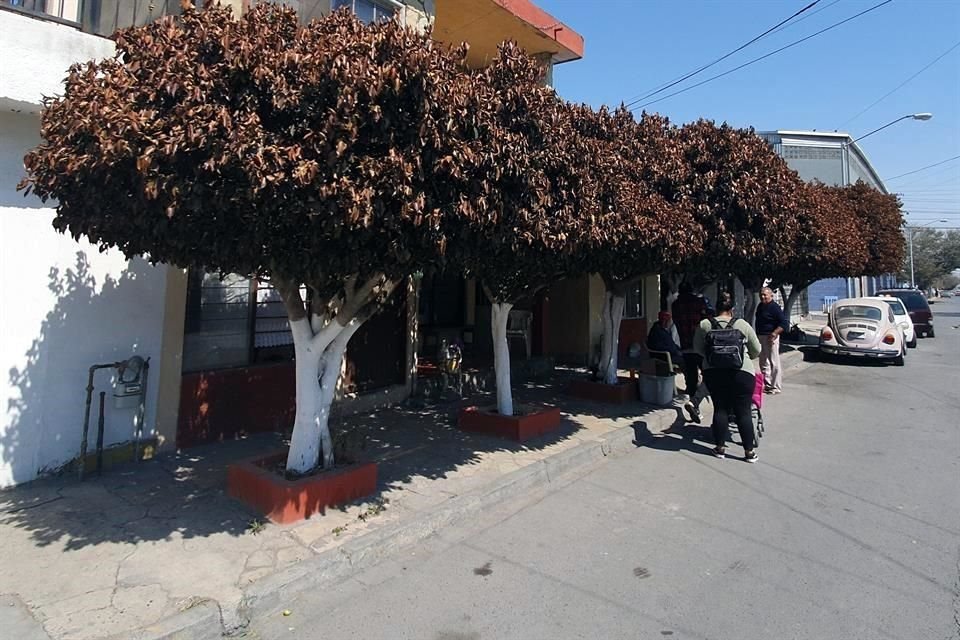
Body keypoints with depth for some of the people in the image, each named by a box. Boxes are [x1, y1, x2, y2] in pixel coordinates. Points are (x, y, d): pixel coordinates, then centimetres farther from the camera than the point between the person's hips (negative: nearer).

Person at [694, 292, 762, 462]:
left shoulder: (704, 325, 0)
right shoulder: (743, 324, -1)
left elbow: (698, 349, 7)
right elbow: (756, 350, 7)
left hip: (713, 373, 1)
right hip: (741, 373, -1)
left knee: (720, 409, 11)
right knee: (743, 411, 5)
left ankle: (720, 448, 17)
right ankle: (749, 451, 12)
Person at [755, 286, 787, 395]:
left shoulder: (774, 307, -13)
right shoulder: (760, 306, 13)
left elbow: (783, 323, -17)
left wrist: (774, 334, -24)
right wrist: (757, 335, 17)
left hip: (770, 338, -9)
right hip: (761, 337, 9)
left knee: (774, 363, -3)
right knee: (763, 363, 15)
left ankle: (776, 387, 3)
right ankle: (767, 385, 25)